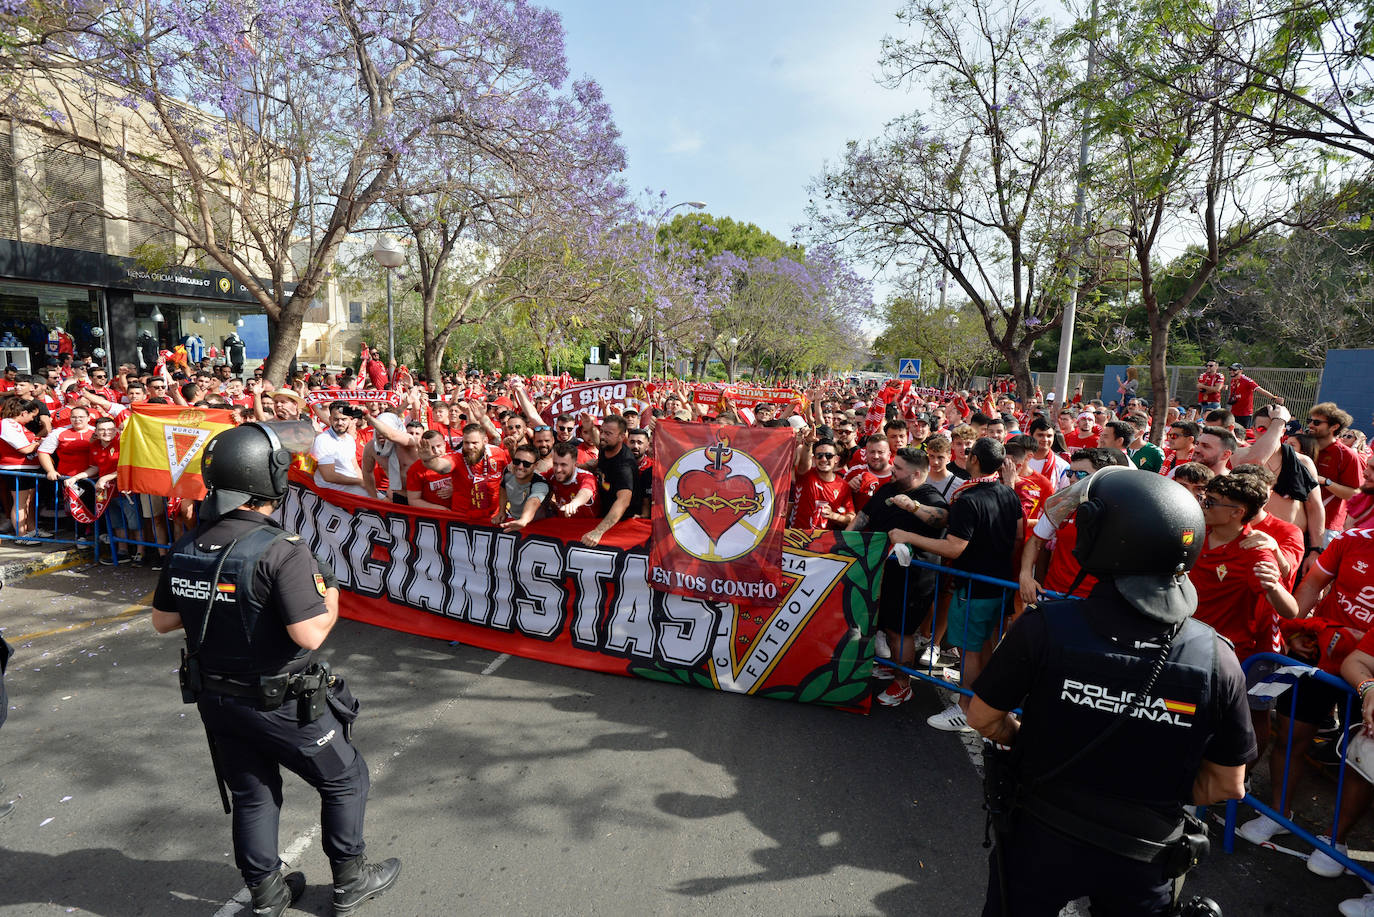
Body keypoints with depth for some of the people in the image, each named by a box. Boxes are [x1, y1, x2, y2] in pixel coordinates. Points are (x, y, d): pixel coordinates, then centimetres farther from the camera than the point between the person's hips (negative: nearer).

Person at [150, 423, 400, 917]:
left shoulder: (186, 547, -5)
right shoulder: (280, 550, -27)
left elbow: (162, 620, 7)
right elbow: (309, 635, -29)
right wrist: (331, 598, -11)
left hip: (214, 698, 7)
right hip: (280, 705, -6)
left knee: (251, 795, 23)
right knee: (345, 779, 16)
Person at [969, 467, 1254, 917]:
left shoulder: (1044, 627, -25)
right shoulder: (1217, 660, -17)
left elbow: (983, 717, -12)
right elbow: (1227, 785, -5)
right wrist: (1152, 788, 11)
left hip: (1039, 841, -2)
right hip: (1142, 861, 2)